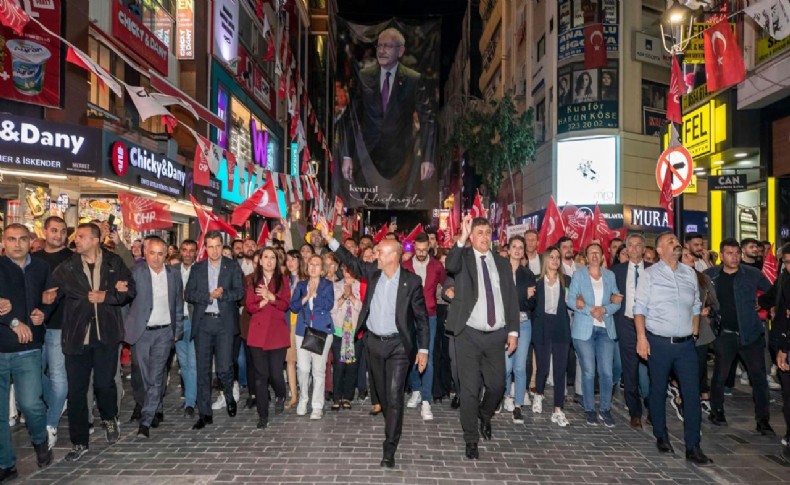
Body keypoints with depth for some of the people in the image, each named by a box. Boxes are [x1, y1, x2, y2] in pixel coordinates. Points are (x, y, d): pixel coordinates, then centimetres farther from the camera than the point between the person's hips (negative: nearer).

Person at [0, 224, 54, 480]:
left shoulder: (42, 268, 9)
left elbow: (50, 298, 19)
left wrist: (43, 312, 0)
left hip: (28, 349, 1)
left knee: (30, 403, -9)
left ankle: (40, 440, 22)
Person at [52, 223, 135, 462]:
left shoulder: (114, 263, 4)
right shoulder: (66, 267, 6)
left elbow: (130, 290, -1)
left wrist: (105, 296, -13)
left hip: (106, 334, -1)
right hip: (76, 335, 1)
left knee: (104, 383, 4)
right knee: (76, 390, 5)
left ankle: (110, 419, 35)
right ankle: (79, 442, 19)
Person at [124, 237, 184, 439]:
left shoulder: (174, 274, 5)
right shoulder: (136, 273, -3)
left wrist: (178, 331, 9)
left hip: (164, 332, 1)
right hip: (141, 332, -1)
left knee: (155, 378, -2)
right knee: (145, 378, 8)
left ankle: (146, 421, 5)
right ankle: (155, 410, 27)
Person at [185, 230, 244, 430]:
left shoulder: (233, 266, 5)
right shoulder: (197, 268, 11)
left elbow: (240, 292, -2)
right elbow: (188, 294, 3)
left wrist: (222, 294, -18)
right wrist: (209, 296, -11)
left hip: (224, 322, -2)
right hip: (202, 323, 2)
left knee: (224, 367, -6)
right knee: (203, 370, 5)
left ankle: (229, 397, 26)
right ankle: (205, 414, 15)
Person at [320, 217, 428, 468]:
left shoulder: (411, 281, -13)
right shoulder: (373, 272, -1)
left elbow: (421, 317, -7)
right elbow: (351, 261, 10)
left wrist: (423, 349, -8)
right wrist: (330, 239, 3)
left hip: (398, 345, -5)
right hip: (373, 342, 5)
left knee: (394, 395, -7)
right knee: (382, 392, 18)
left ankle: (389, 448, 2)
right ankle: (393, 426, 42)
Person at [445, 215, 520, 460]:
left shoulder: (502, 263, 10)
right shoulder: (464, 258, -1)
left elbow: (512, 298, 9)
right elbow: (450, 266, -26)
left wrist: (513, 331, 4)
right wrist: (462, 238, -35)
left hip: (496, 335, 4)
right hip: (469, 334, -3)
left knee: (497, 385, 10)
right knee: (470, 389, 3)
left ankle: (485, 415, 43)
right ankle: (471, 439, 20)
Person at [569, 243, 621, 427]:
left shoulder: (610, 275, 11)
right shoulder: (578, 274, 5)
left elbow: (617, 302, 6)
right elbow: (571, 299, -3)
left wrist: (603, 310, -12)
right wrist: (590, 310, -15)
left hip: (606, 329, 2)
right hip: (584, 328, -2)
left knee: (607, 372, -1)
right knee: (588, 371, 1)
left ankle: (605, 409, 15)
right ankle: (589, 409, 14)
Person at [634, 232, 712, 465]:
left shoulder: (689, 273, 9)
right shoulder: (649, 274, -3)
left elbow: (695, 306, 15)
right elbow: (640, 308, -6)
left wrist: (694, 334, 7)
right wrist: (641, 338, -14)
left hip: (686, 344, 3)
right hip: (659, 343, -3)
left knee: (692, 393, 1)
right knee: (658, 391, 9)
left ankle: (693, 447, 10)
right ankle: (661, 437, 27)